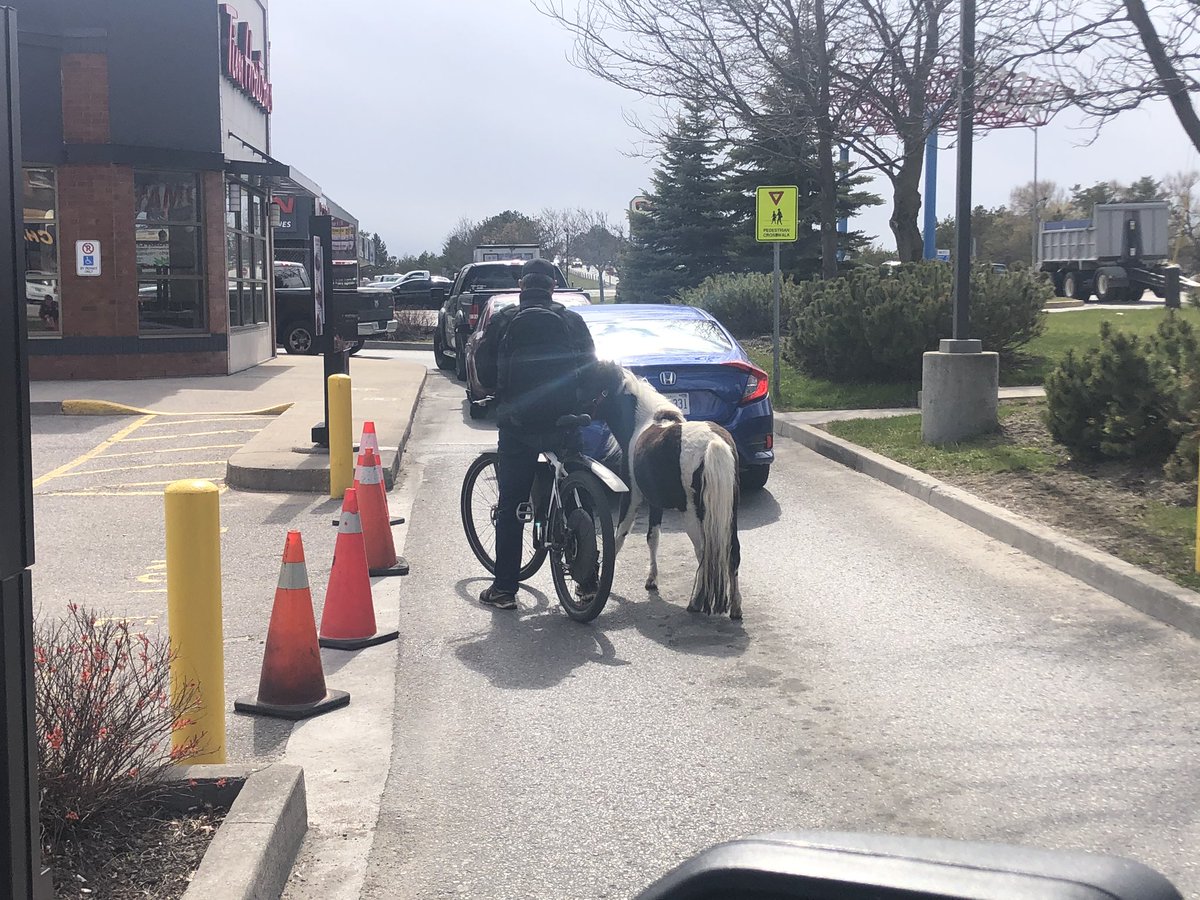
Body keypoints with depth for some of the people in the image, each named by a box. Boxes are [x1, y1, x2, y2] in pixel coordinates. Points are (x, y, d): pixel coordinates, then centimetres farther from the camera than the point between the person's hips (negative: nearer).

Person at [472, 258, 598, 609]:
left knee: (510, 507, 4)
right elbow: (590, 369, 6)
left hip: (518, 425, -1)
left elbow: (485, 371, 2)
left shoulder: (504, 321, 0)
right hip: (564, 421, 2)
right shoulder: (572, 321, 4)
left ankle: (504, 588, 5)